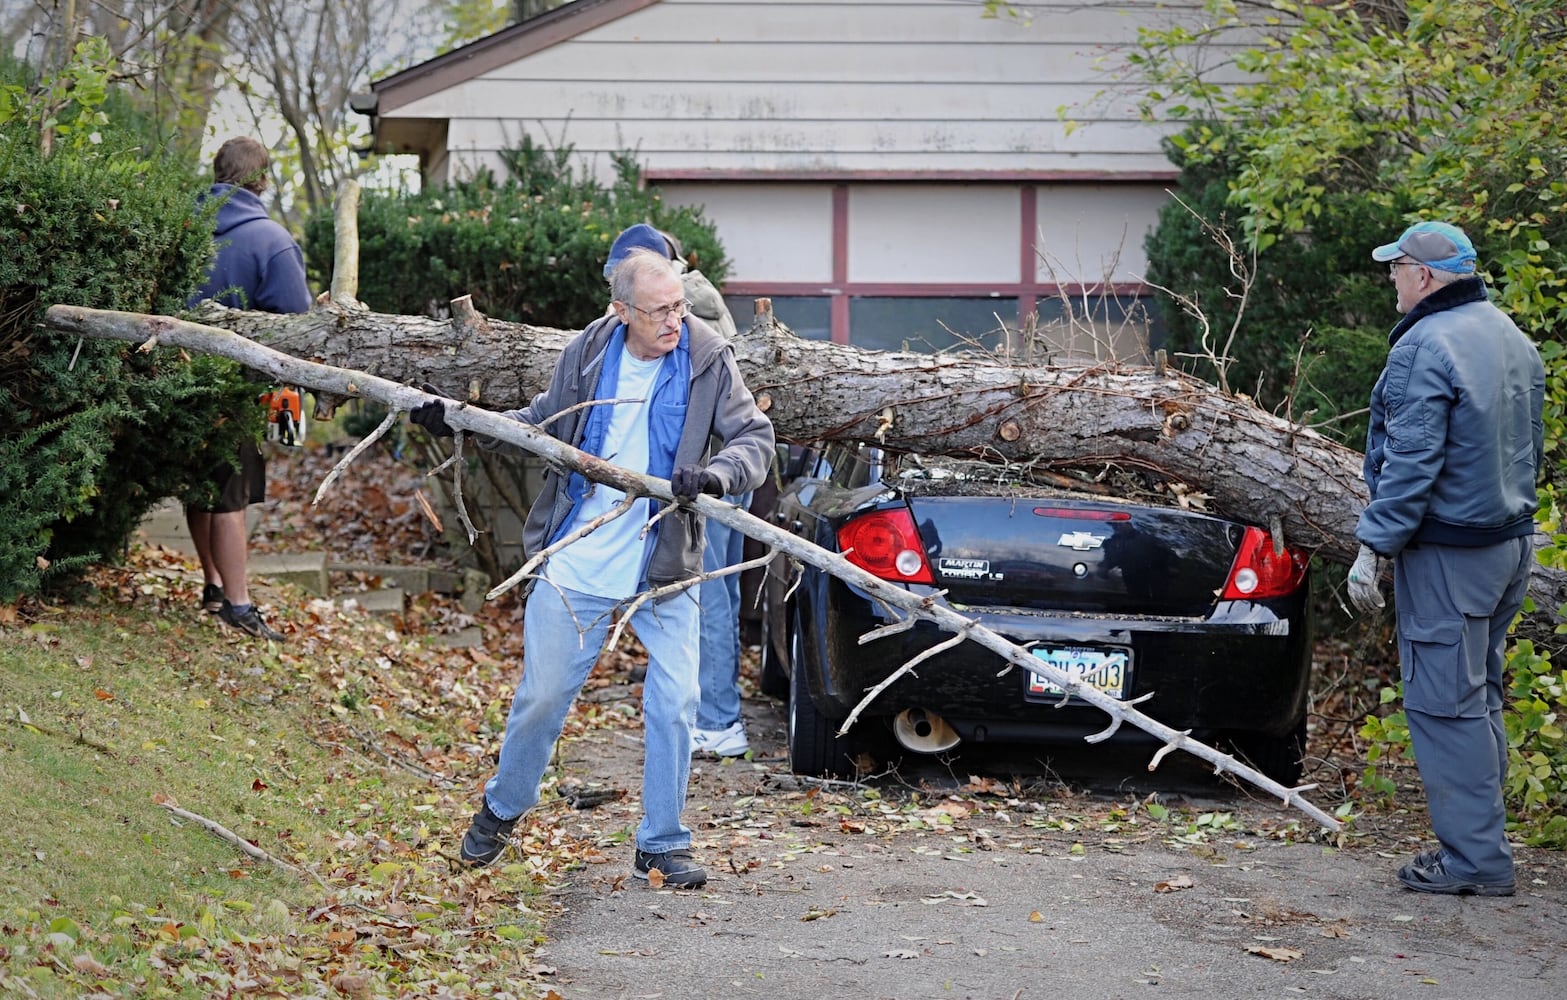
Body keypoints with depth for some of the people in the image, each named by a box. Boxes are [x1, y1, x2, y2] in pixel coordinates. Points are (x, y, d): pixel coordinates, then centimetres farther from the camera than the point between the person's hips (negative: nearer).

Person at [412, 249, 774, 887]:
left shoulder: (708, 359, -8)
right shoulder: (587, 354, -4)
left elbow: (755, 435, -8)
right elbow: (544, 423, 11)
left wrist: (716, 475, -28)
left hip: (666, 569, 0)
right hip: (579, 559, 1)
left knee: (674, 703, -4)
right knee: (543, 695, 9)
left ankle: (661, 845, 12)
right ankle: (502, 809, 35)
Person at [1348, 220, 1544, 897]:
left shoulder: (1425, 346, -17)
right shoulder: (1513, 340, 13)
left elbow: (1412, 462, -21)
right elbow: (1531, 450, 21)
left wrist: (1373, 547, -17)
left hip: (1447, 552, -10)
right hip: (1511, 539, 10)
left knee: (1444, 703, -5)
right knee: (1477, 697, 17)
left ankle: (1474, 860, -3)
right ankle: (1480, 844, 22)